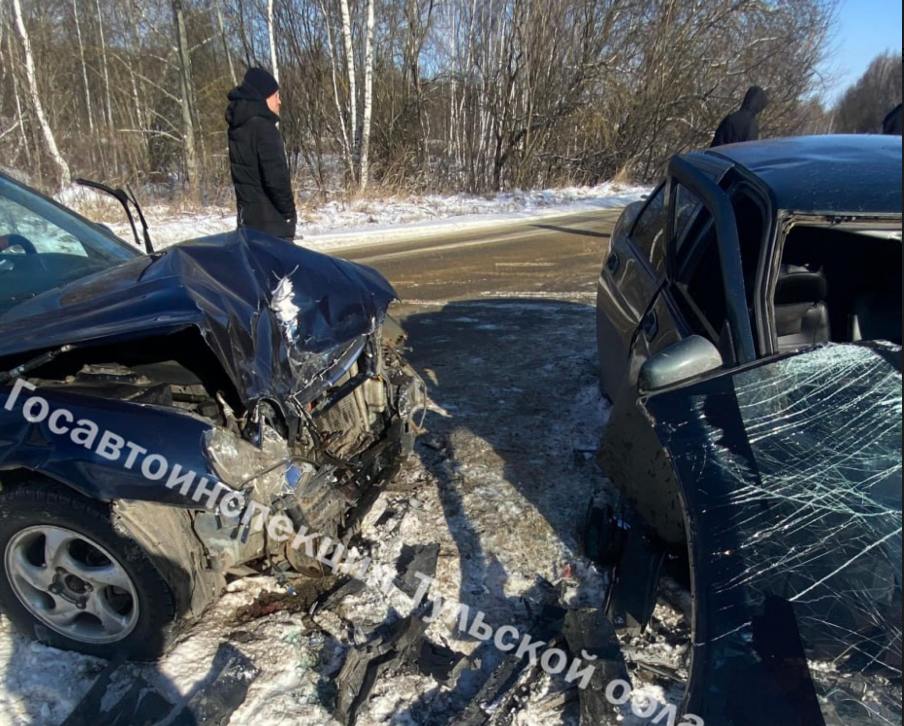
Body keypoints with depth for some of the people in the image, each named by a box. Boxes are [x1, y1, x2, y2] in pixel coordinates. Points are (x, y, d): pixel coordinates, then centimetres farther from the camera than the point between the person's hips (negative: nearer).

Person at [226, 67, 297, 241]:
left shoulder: (237, 128, 14)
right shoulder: (262, 126, -14)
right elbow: (276, 176, -21)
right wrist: (289, 212, -9)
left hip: (248, 217, 9)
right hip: (271, 220, -9)